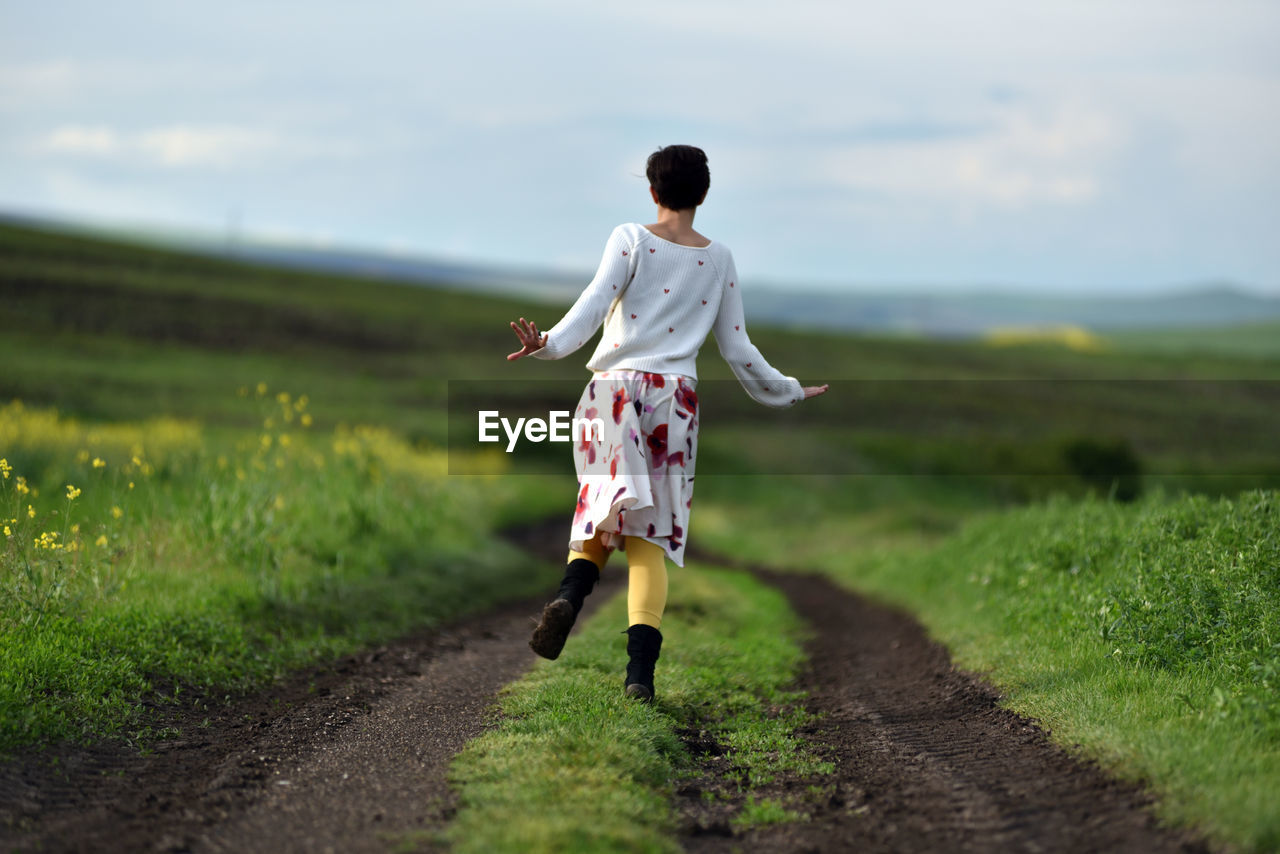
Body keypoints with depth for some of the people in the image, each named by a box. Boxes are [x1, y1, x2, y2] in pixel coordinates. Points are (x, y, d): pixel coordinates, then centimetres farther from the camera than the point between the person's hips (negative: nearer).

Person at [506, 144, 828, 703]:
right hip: (675, 395, 1)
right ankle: (640, 672, -10)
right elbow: (737, 349, 13)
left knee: (604, 513, 7)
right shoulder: (719, 259, 12)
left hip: (616, 385, -1)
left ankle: (569, 595, -26)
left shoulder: (631, 239, 4)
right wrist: (788, 392, 27)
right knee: (650, 540, 1)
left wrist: (549, 342, -26)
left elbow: (596, 300, -14)